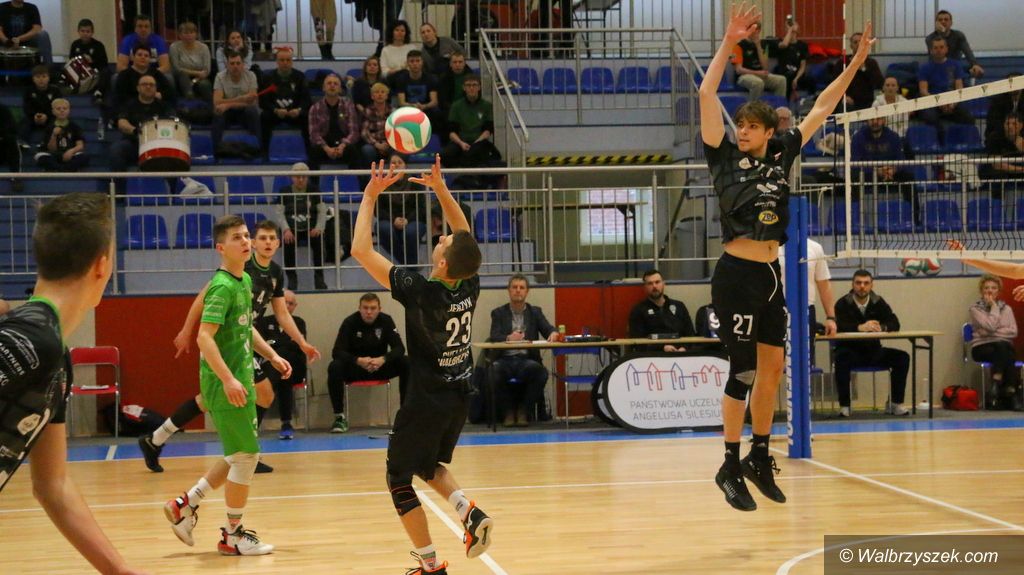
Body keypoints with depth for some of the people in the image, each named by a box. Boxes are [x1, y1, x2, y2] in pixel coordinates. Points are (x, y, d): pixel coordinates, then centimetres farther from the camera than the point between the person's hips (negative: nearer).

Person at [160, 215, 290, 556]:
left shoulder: (245, 281, 12)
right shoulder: (222, 287, -16)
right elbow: (205, 338, -24)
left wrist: (271, 355, 19)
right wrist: (228, 379, -30)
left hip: (240, 381, 9)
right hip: (225, 384, -9)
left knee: (239, 457, 15)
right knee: (245, 456, -2)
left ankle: (185, 506, 23)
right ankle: (233, 536, 11)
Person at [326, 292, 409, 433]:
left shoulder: (386, 320, -7)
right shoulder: (350, 322, -13)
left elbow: (399, 348, -12)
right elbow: (337, 352, -18)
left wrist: (383, 359, -33)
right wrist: (358, 361, -36)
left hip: (380, 367, 2)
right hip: (355, 368, -2)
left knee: (406, 363, -24)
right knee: (334, 367, -32)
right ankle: (339, 417, -21)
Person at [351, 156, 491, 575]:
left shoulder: (420, 292, -25)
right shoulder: (469, 285, -11)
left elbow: (361, 250, -21)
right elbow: (465, 235, 8)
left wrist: (370, 195, -15)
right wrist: (440, 188, 2)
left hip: (426, 400, -6)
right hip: (460, 396, 6)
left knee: (399, 479, 10)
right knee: (429, 466, 27)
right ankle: (469, 513, 1)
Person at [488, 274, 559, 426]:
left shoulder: (535, 312, 18)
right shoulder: (498, 313, 12)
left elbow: (548, 330, 4)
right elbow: (493, 338, -3)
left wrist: (554, 333, -22)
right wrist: (508, 338, -26)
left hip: (527, 359, 1)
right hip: (505, 360, -1)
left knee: (540, 372, -32)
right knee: (495, 371, -35)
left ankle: (524, 410, -9)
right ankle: (508, 410, -10)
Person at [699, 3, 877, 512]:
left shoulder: (781, 157, 11)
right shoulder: (724, 158, -1)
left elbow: (821, 108, 16)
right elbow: (707, 95, -10)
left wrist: (857, 60, 14)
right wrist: (729, 41, -16)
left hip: (771, 278, 5)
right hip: (735, 276, -5)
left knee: (772, 371, 10)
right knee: (743, 372, -4)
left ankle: (760, 459, 23)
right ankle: (731, 469, 5)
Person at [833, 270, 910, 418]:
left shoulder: (878, 302, 5)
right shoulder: (843, 304, -5)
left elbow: (895, 324, -5)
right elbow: (839, 326, -22)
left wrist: (881, 327, -28)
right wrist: (861, 327, -38)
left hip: (873, 351, 4)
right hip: (850, 351, -4)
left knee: (902, 357, -15)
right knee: (842, 360, -37)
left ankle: (895, 403, -5)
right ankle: (844, 406, -27)